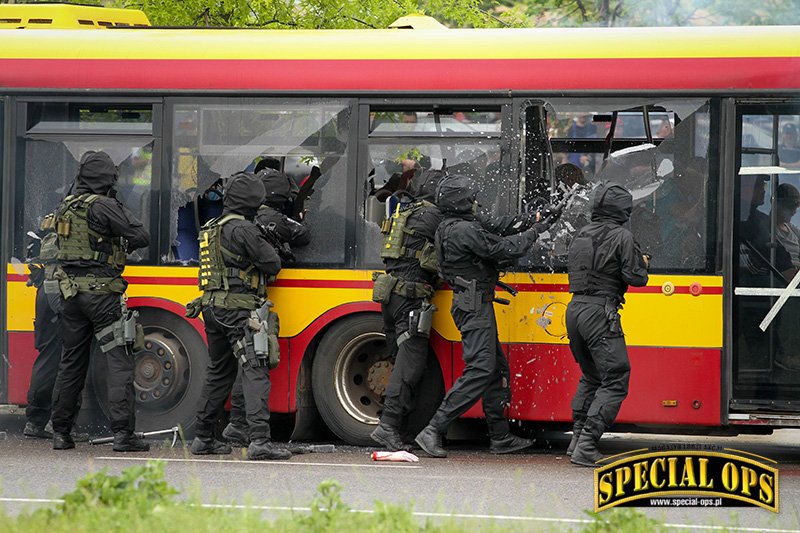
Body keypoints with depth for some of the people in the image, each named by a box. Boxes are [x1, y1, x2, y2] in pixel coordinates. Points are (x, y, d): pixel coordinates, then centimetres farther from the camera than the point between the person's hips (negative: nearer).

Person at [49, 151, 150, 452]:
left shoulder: (65, 207, 10)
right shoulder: (104, 207, -13)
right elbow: (141, 237, -13)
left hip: (70, 291, 7)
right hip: (101, 292, -7)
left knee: (71, 362, 13)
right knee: (119, 361, -5)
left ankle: (61, 432, 17)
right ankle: (123, 433, -11)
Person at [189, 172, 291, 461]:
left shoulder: (211, 229, 14)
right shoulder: (243, 229, -12)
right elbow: (272, 264, -10)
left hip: (212, 307, 9)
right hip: (239, 309, -9)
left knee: (218, 372, 19)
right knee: (255, 372, -13)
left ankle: (203, 438, 24)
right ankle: (259, 441, -23)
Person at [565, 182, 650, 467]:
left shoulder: (581, 235, 14)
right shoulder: (621, 237, -7)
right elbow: (636, 277, -11)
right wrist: (642, 264, 12)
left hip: (574, 309, 8)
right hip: (601, 312, -8)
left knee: (591, 376, 24)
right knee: (615, 381, -4)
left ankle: (577, 438, 21)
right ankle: (586, 446, -14)